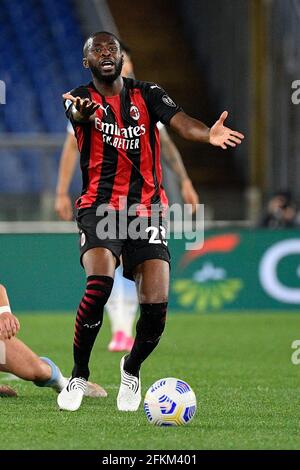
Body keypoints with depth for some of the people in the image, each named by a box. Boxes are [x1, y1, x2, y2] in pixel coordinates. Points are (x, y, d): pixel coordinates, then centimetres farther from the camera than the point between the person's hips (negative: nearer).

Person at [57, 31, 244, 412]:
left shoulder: (147, 94, 7)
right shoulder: (80, 97, 4)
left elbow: (178, 121, -12)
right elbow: (78, 112, -22)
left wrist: (207, 134, -36)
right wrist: (81, 112, -49)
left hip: (147, 210, 2)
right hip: (100, 207, -2)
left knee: (155, 306, -10)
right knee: (99, 285, -27)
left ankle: (131, 369, 22)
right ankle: (78, 377, -9)